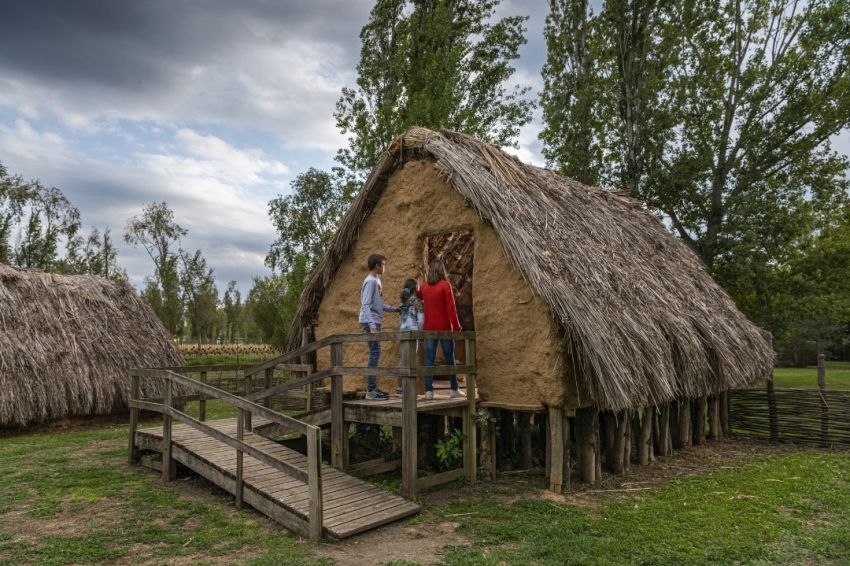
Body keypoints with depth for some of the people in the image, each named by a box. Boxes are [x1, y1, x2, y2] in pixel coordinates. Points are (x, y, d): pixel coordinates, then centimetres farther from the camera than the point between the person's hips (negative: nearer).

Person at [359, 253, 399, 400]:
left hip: (375, 322, 10)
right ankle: (371, 390, -8)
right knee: (375, 352, -10)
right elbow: (366, 305, -21)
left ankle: (373, 387, 13)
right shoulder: (370, 281, -14)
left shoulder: (377, 281, 16)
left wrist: (394, 309, 25)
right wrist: (372, 326, -28)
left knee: (375, 353, 9)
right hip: (370, 322, -10)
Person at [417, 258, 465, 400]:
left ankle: (428, 390, -1)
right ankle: (454, 389, 15)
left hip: (429, 328, 3)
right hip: (444, 328, -3)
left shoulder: (423, 286, 4)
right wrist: (456, 326, -5)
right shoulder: (445, 285, -9)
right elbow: (451, 308, -11)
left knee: (429, 359, 2)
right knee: (449, 358, 7)